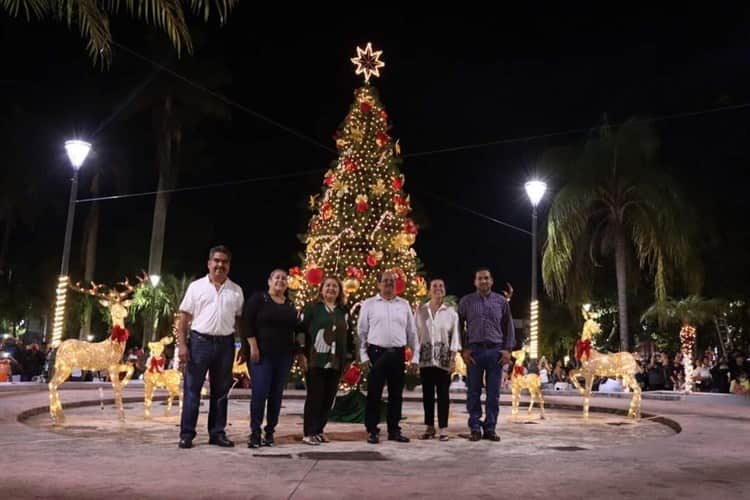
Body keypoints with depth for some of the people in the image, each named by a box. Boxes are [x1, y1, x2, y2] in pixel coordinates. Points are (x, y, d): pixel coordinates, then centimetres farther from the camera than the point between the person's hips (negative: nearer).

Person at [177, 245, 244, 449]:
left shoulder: (236, 291, 9)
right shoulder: (196, 286, 3)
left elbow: (239, 320, 11)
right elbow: (184, 318, 2)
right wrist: (182, 345, -6)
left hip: (225, 344, 2)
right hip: (199, 341, -2)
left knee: (220, 391, 9)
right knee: (192, 389, 2)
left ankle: (217, 433, 18)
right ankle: (186, 434, 10)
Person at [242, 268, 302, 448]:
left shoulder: (290, 305, 15)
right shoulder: (258, 298, 0)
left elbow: (295, 331, 19)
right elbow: (247, 322, -7)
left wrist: (299, 354, 16)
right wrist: (253, 346, -15)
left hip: (283, 356, 5)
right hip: (261, 354, -4)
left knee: (276, 395, 4)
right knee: (259, 392, -9)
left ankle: (270, 432, 14)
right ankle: (255, 432, 1)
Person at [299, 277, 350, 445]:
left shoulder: (343, 311, 15)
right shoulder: (312, 307, 1)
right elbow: (301, 329, -4)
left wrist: (346, 358, 12)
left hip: (335, 362, 5)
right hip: (316, 360, -4)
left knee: (328, 397, 6)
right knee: (314, 396, -3)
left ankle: (319, 430, 17)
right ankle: (309, 433, 4)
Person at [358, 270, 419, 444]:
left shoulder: (404, 305, 9)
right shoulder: (369, 304, 3)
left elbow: (412, 332, 10)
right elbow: (361, 332, 2)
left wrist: (415, 356, 6)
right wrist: (363, 356, -4)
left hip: (398, 354, 3)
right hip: (376, 353, -2)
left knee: (396, 394, 8)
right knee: (374, 393, 1)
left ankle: (394, 430, 19)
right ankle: (372, 430, 11)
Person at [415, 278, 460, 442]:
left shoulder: (451, 312, 3)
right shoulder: (421, 310, 5)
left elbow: (455, 336, 0)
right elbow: (416, 333, 4)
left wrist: (453, 358, -7)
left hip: (444, 358, -1)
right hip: (425, 357, 1)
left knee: (443, 393, -1)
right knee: (427, 393, 6)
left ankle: (443, 428, 4)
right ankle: (430, 427, 15)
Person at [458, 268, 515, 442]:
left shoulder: (502, 301, 9)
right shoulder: (466, 301, 6)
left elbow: (508, 327, 10)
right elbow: (459, 326, 6)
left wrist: (508, 349, 1)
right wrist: (463, 349, -1)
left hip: (495, 351, 1)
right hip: (474, 350, -1)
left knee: (494, 393, 3)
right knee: (474, 392, 3)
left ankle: (490, 428, 12)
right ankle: (475, 428, 11)